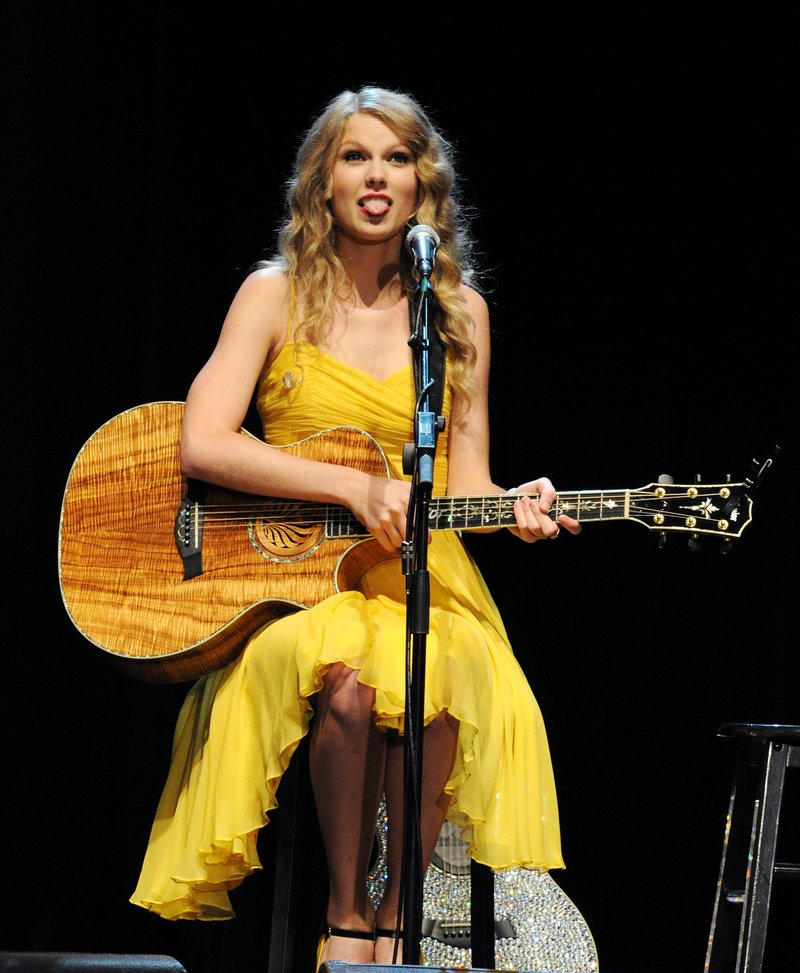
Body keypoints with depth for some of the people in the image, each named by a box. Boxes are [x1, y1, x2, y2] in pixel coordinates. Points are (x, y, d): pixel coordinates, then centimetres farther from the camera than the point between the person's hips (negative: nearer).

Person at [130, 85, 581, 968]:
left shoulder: (458, 311, 11)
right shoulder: (278, 294, 3)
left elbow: (463, 481, 12)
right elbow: (202, 445, -10)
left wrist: (515, 505, -12)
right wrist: (356, 487, -19)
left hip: (419, 575, 2)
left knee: (436, 677, -34)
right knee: (347, 677, -36)